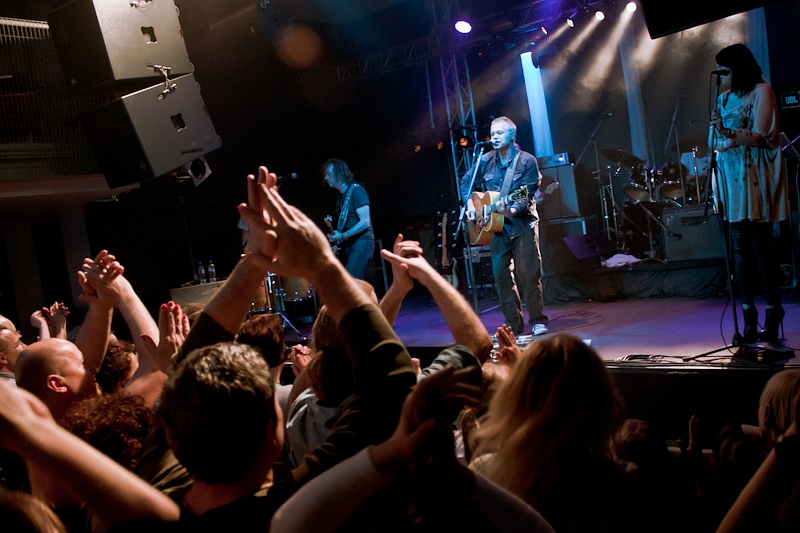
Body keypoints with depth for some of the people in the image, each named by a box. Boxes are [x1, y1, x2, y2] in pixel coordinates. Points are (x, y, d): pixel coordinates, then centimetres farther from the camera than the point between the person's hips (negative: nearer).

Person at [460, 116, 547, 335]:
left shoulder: (526, 161, -7)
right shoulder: (486, 161, 7)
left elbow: (528, 195, -14)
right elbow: (466, 182, 17)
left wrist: (512, 210, -32)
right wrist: (470, 203, 0)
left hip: (522, 224, -5)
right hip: (497, 227, 5)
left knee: (528, 274, -7)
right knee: (501, 274, 5)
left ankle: (538, 321, 4)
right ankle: (513, 324, 14)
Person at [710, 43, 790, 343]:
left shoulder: (760, 92, 0)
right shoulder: (723, 98, 18)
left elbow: (760, 136, -11)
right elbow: (714, 141, 13)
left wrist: (728, 133, -25)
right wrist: (738, 138, -5)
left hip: (756, 178, -5)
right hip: (731, 178, 6)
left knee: (760, 244, -8)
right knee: (740, 247, 2)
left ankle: (773, 313, 0)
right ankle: (748, 315, 5)